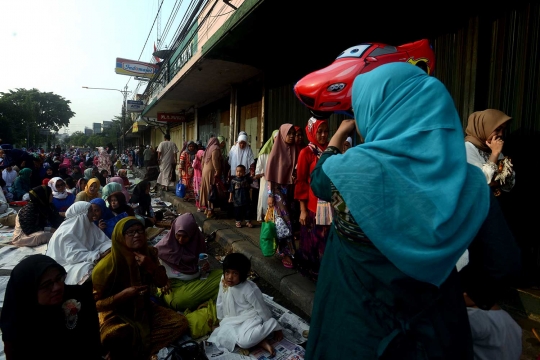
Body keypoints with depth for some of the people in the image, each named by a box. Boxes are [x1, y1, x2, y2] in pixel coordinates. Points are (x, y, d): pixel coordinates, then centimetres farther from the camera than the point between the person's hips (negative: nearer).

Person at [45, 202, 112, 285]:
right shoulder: (66, 232, -20)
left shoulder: (90, 226, 2)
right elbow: (74, 256, -30)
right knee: (88, 268, -34)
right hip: (65, 265, -6)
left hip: (86, 260, 7)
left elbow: (103, 241, -2)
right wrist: (98, 256, -37)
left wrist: (110, 249, -25)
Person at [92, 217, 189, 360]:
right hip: (117, 315, -5)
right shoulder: (108, 265, -21)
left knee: (181, 322, -11)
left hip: (144, 309, 5)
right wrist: (124, 294, -31)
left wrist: (151, 266, -22)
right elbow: (96, 303, -16)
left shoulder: (149, 253, -6)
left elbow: (163, 283, -3)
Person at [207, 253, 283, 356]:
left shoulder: (249, 289, -25)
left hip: (250, 318, -7)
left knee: (244, 341, -32)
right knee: (221, 337, -18)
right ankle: (259, 341, -15)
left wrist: (276, 328, -7)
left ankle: (271, 325, -8)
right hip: (233, 320, 7)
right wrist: (220, 320, 17)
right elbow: (220, 303, 7)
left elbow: (262, 309, -16)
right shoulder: (223, 283, -8)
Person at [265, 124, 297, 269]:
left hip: (289, 189, 5)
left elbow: (295, 171, 11)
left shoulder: (294, 151, 6)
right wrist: (270, 195, -12)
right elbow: (270, 174, -9)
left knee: (285, 220, 10)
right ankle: (286, 253, 3)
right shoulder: (276, 151, -8)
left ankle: (281, 249, 24)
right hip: (278, 189, -5)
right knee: (285, 221, -6)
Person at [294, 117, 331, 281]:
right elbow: (301, 182, -6)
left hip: (330, 204, 5)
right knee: (313, 241, 6)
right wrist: (303, 209, -9)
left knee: (327, 241, 9)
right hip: (313, 205, -4)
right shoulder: (306, 153, -4)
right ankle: (311, 271, 25)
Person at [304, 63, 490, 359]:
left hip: (355, 318, -3)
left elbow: (318, 181, 0)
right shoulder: (469, 179, -11)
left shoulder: (350, 169, -23)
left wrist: (340, 133, 14)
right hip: (439, 324, 4)